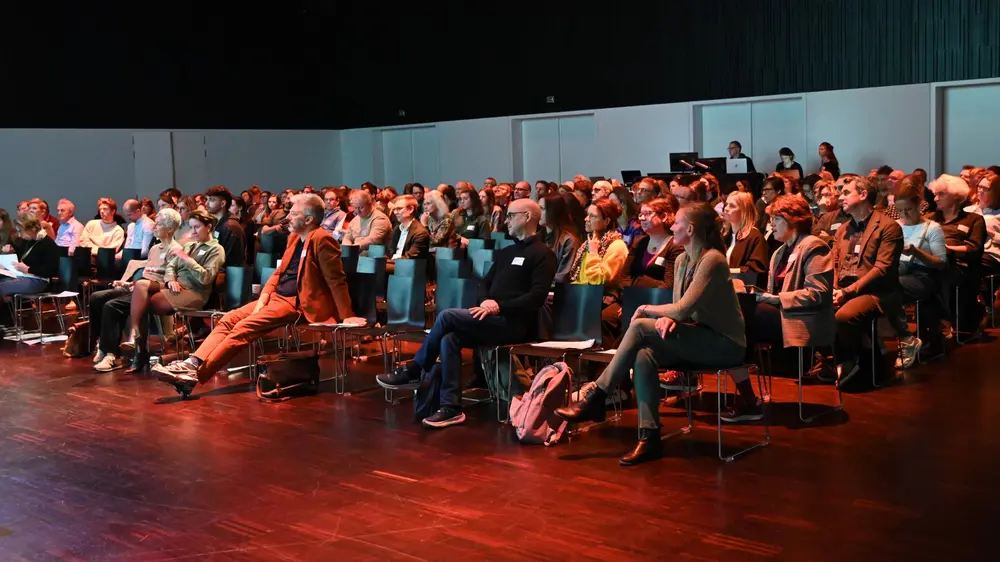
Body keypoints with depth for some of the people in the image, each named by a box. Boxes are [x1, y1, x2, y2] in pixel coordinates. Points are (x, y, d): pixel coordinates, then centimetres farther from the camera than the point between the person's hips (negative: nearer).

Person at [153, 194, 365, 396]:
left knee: (244, 327, -22)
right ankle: (192, 364, -19)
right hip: (276, 296, 9)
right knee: (229, 319, -6)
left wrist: (346, 317, -19)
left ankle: (196, 374, -25)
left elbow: (336, 280, -16)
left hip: (296, 303, -9)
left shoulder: (322, 239, -14)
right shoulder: (294, 238, 15)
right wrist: (262, 298, 3)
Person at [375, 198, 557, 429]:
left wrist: (500, 306, -21)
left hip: (515, 323, -8)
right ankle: (451, 407, -20)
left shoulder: (543, 254, -4)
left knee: (448, 316, -21)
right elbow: (486, 283, 21)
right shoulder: (506, 252, 23)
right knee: (449, 339, -19)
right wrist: (486, 301, -2)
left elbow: (537, 296, -15)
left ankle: (413, 371, -5)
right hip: (494, 319, 8)